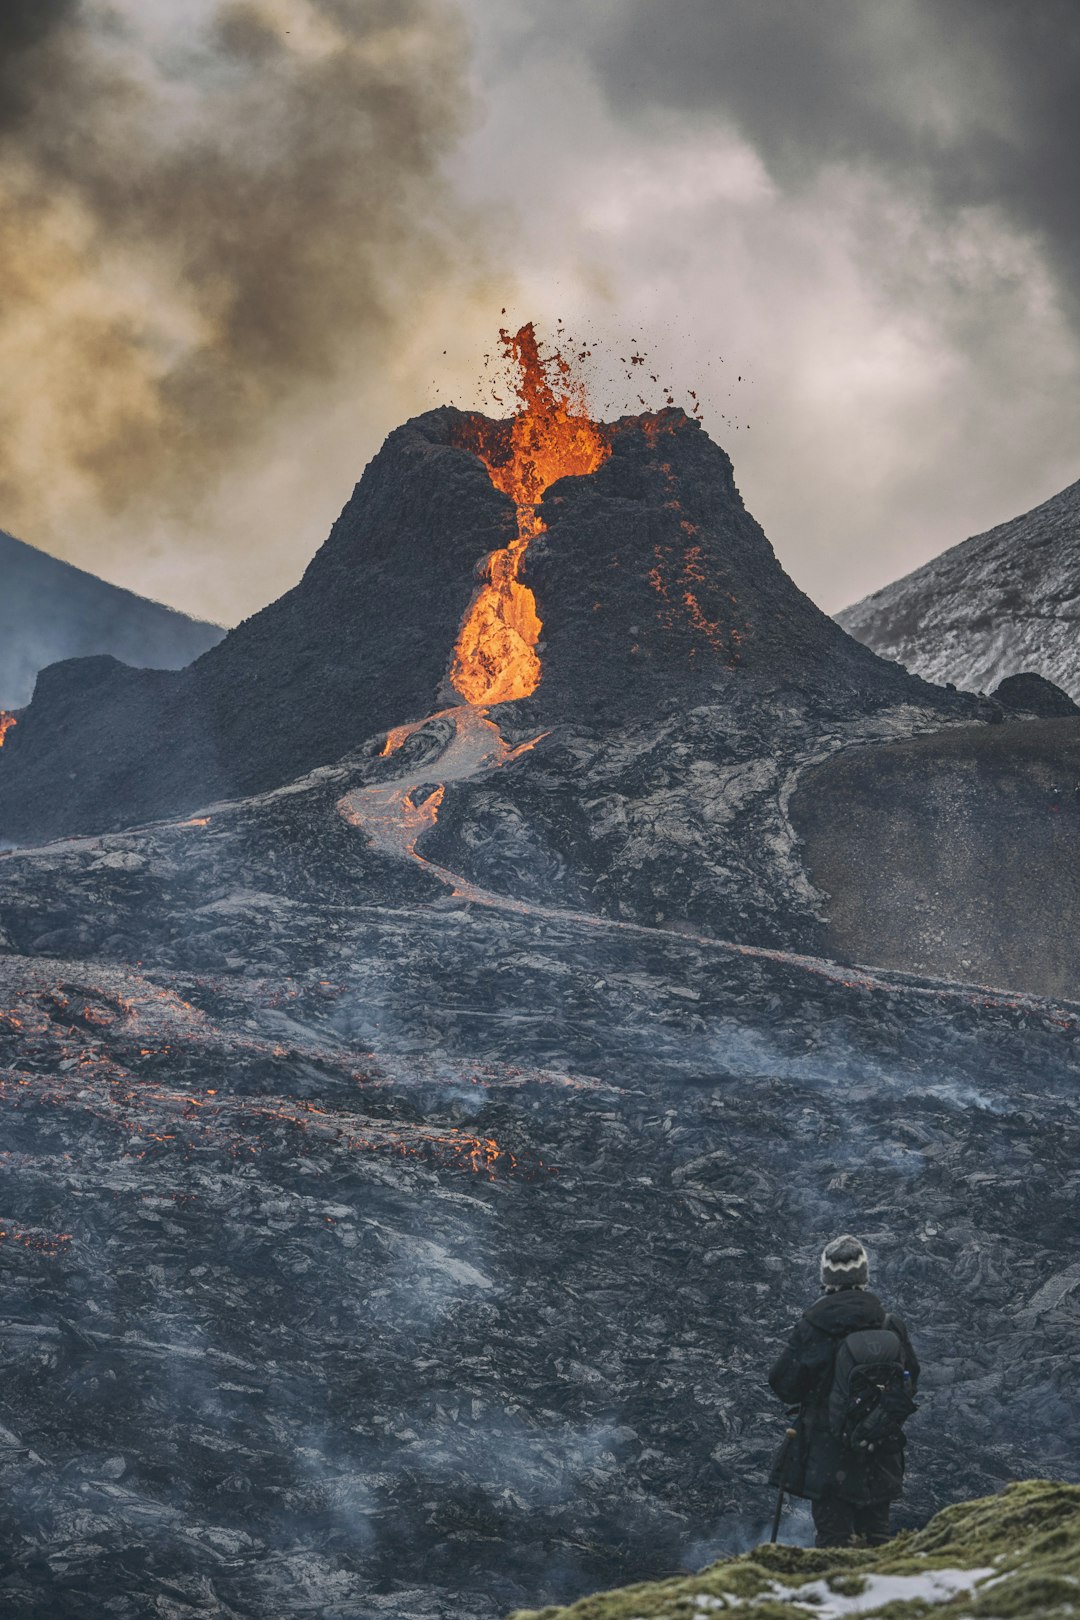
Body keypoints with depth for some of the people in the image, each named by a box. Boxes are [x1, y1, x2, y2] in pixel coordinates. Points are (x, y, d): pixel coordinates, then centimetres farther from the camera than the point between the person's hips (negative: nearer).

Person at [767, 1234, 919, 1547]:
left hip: (827, 1455, -3)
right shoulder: (892, 1326, -6)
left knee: (833, 1536, 4)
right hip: (881, 1460, 3)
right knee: (875, 1532, 17)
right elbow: (911, 1383, 7)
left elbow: (784, 1386, -7)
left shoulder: (811, 1329, -15)